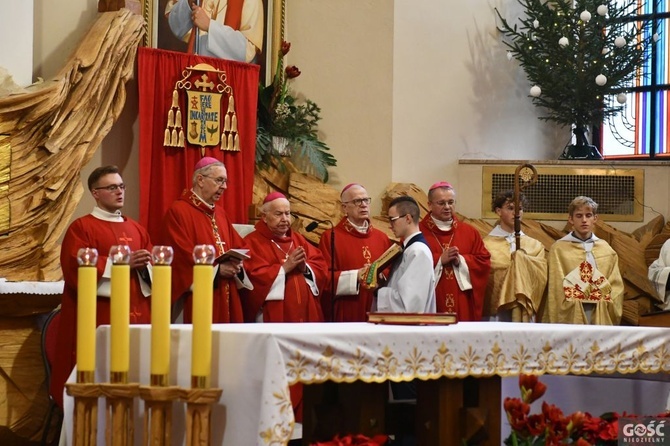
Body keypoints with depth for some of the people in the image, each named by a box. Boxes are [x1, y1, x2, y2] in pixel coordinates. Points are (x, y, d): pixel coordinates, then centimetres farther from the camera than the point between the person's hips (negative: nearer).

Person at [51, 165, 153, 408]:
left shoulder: (137, 229, 17)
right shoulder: (81, 228, -1)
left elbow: (154, 270, 17)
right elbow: (76, 270, -13)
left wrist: (145, 265, -8)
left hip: (136, 316, 5)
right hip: (98, 318, -5)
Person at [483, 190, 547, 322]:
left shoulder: (534, 246, 12)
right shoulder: (488, 244, 1)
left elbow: (541, 276, 2)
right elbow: (485, 278, -6)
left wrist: (522, 259, -10)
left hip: (524, 310, 3)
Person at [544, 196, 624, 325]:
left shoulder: (606, 249, 13)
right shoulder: (559, 249, 3)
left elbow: (616, 285, 10)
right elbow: (556, 287, 1)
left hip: (601, 316, 3)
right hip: (571, 315, -3)